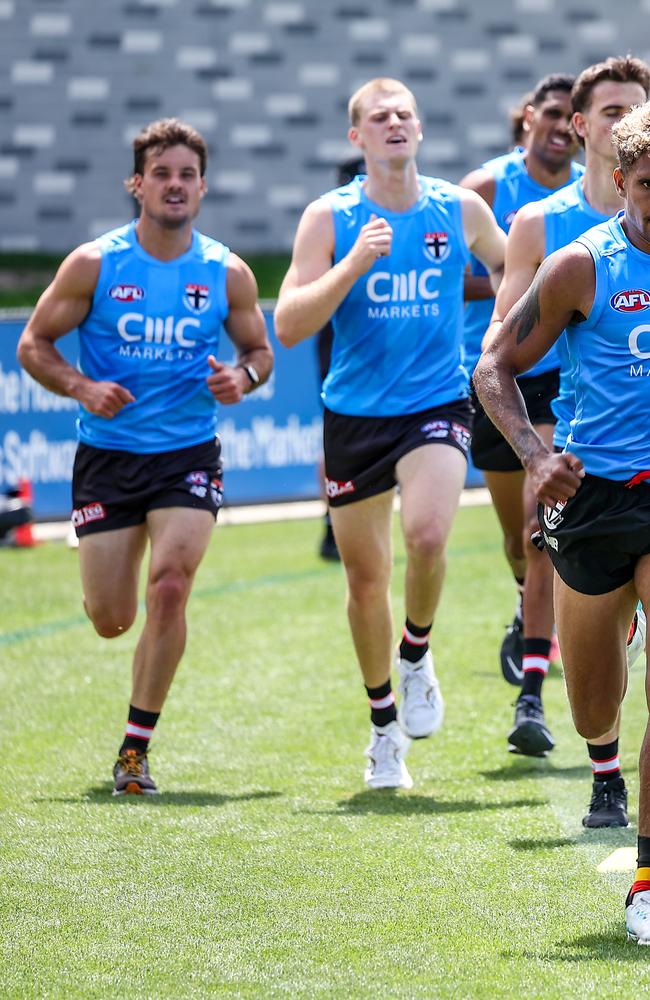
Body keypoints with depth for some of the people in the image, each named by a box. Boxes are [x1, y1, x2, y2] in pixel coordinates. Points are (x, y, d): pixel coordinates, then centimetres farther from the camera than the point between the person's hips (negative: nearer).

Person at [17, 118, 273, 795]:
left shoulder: (226, 274, 0)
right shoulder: (93, 264, -5)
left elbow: (259, 348, 13)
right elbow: (33, 345, 1)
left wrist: (244, 377, -10)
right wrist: (83, 387, -17)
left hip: (189, 456, 0)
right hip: (107, 455, 0)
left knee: (169, 586, -20)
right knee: (110, 620, 2)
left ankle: (135, 749, -9)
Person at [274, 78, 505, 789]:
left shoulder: (460, 209, 0)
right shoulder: (329, 217, -3)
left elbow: (514, 270, 19)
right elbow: (289, 325, -10)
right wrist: (355, 263, -21)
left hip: (437, 406, -1)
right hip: (354, 413, 1)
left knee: (427, 534, -28)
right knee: (365, 577, 8)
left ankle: (416, 654, 3)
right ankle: (384, 725, 29)